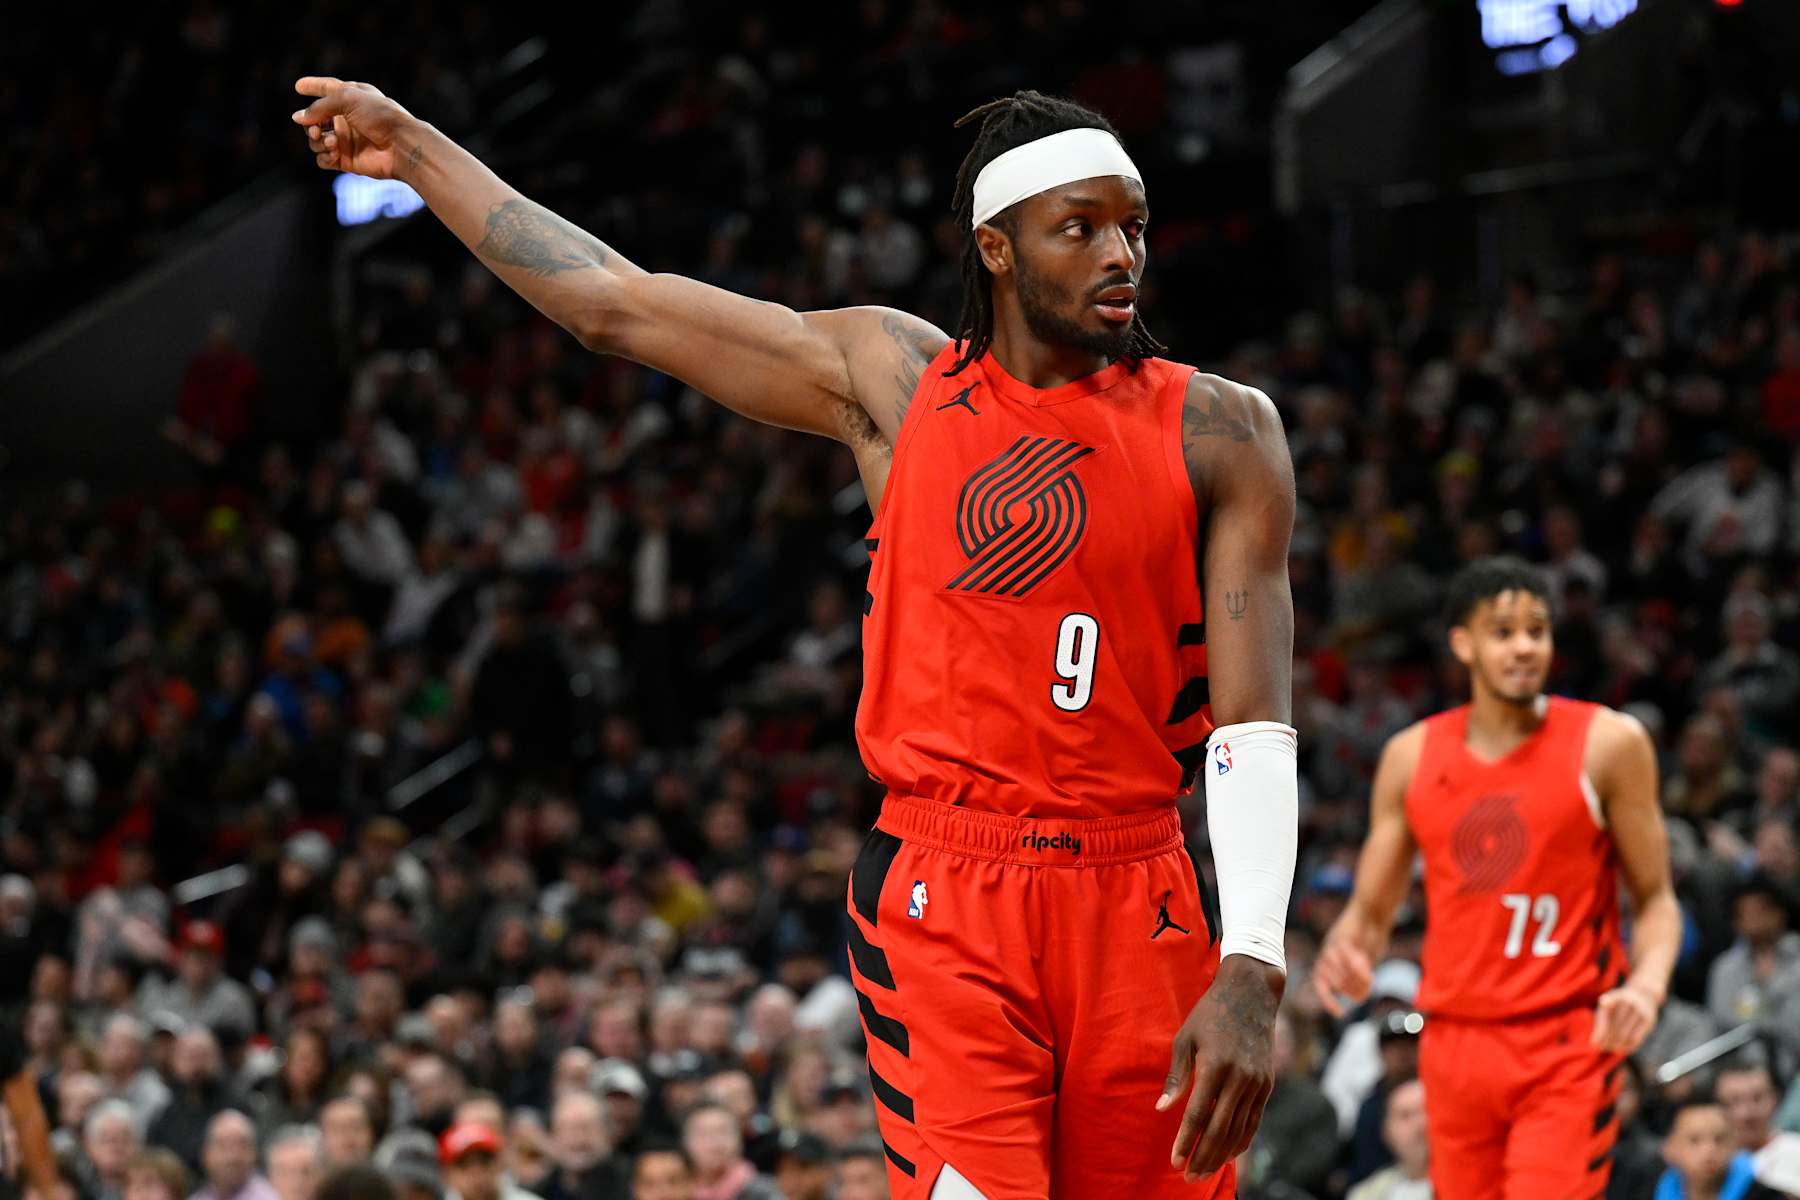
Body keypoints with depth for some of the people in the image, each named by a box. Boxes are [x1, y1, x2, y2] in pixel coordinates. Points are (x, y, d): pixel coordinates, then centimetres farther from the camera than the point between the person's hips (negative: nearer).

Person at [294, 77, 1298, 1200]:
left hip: (1137, 909, 0)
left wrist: (1254, 968, -15)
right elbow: (618, 306, 13)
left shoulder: (1220, 430, 2)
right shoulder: (894, 380, 7)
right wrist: (419, 150, 18)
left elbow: (1256, 721, -3)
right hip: (944, 901, 0)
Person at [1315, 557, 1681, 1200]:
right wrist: (1345, 953, -12)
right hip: (1457, 1039, 4)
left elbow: (1656, 898, 2)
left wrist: (1647, 985, -19)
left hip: (1569, 1045, -4)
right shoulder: (1411, 756, 7)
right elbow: (1371, 910, 12)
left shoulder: (1608, 744, -2)